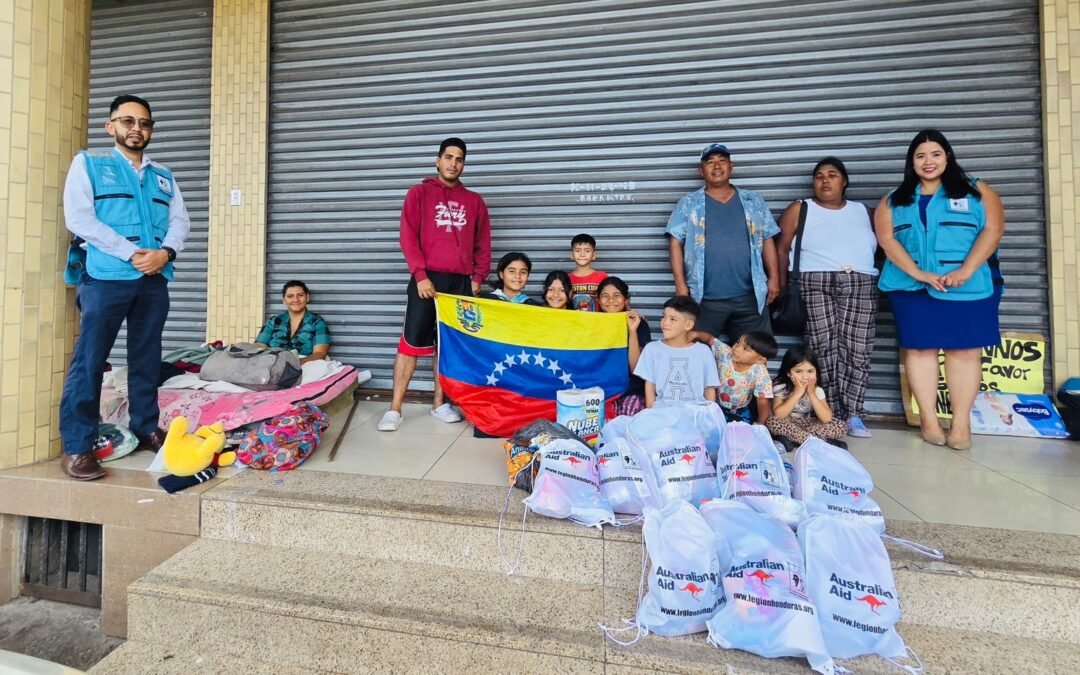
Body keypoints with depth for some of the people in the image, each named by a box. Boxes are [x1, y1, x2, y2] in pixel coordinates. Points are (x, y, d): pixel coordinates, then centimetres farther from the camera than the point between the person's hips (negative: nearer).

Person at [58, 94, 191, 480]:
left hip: (154, 280, 4)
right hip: (105, 277, -3)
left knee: (147, 360, 9)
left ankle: (146, 430, 20)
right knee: (89, 361, -3)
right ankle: (76, 447, 4)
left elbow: (180, 220, 9)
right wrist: (132, 253, -14)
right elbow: (79, 218, -4)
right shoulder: (88, 163, 8)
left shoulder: (164, 175, 19)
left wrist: (166, 252, -11)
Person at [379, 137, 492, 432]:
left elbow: (483, 244, 14)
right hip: (427, 279, -3)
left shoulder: (475, 201, 16)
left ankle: (439, 403, 17)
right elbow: (408, 237, -1)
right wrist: (420, 275, -11)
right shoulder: (419, 193, 8)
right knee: (412, 342, -5)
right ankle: (394, 408, 1)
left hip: (461, 282, 3)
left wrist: (478, 278, 2)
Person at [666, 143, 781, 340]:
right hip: (705, 298, -2)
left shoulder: (753, 201, 12)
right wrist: (681, 284, -9)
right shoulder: (688, 204, 4)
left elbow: (767, 240, 12)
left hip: (749, 296, 3)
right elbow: (675, 243, -1)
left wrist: (773, 277, 4)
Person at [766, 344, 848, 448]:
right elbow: (778, 415, -27)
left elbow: (827, 419, -16)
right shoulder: (780, 387, -16)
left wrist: (811, 394, -23)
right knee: (772, 422, -35)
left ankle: (792, 439, -25)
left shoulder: (817, 390, -7)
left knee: (841, 426, -16)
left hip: (808, 424, 3)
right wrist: (797, 393, -28)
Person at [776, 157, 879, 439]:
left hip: (861, 285, 3)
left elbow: (882, 246, 17)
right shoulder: (799, 210, 11)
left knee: (857, 349, -5)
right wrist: (783, 283, -3)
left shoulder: (864, 212, 21)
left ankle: (852, 414, 1)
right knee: (824, 349, -8)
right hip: (816, 284, -2)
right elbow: (781, 249, 6)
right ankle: (835, 413, 0)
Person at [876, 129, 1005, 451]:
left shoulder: (976, 190, 9)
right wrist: (918, 273, -14)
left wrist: (966, 270, -16)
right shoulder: (893, 200, 11)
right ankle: (929, 419, 7)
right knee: (919, 348, -1)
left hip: (968, 286, 0)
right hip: (913, 286, 1)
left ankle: (961, 422, 4)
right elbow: (887, 238, -1)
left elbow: (993, 229, -2)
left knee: (965, 349, -1)